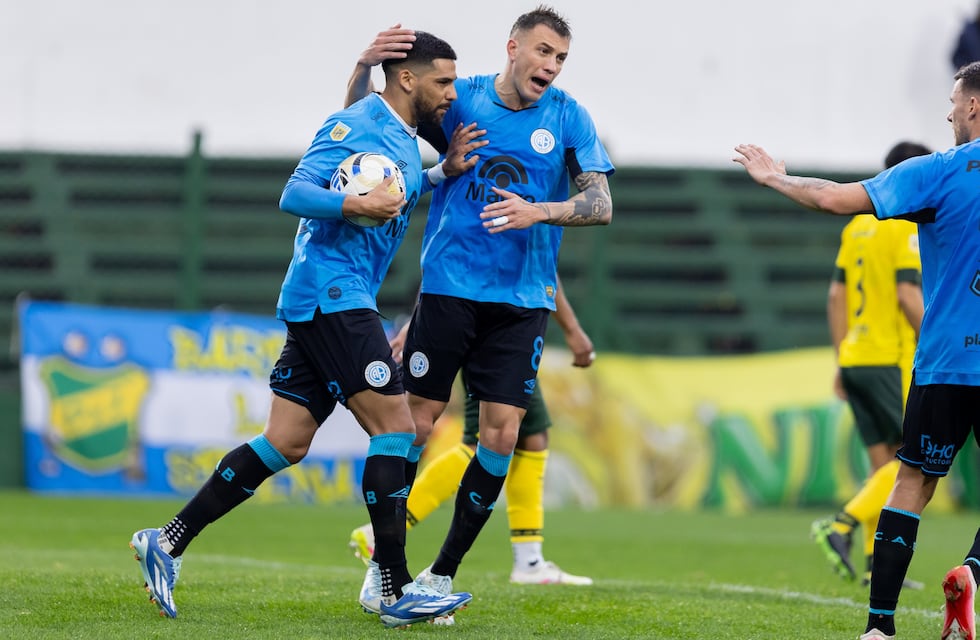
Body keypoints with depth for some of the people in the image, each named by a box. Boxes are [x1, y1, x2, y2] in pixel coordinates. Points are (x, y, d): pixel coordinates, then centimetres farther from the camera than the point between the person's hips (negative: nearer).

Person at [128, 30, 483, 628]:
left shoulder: (406, 141, 18)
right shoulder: (357, 124, -11)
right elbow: (295, 193, -17)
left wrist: (443, 173, 19)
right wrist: (358, 204, -31)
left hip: (334, 305, 10)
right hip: (330, 293, -10)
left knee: (285, 444, 6)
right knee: (395, 426, -13)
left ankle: (169, 541, 9)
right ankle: (397, 591, -13)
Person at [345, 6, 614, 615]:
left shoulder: (569, 117, 2)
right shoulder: (459, 100, 1)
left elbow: (601, 205, -4)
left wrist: (536, 211, -22)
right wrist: (366, 62, -14)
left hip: (522, 301, 1)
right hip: (449, 287, -1)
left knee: (502, 433, -6)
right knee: (417, 421, -3)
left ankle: (444, 571, 8)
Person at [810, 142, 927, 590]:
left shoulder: (858, 225, 15)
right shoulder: (909, 226, -10)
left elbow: (836, 296, 14)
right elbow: (908, 295, -18)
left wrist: (841, 362, 18)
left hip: (855, 360, 8)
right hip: (892, 359, -8)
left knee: (884, 464, 10)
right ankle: (842, 526, -17)